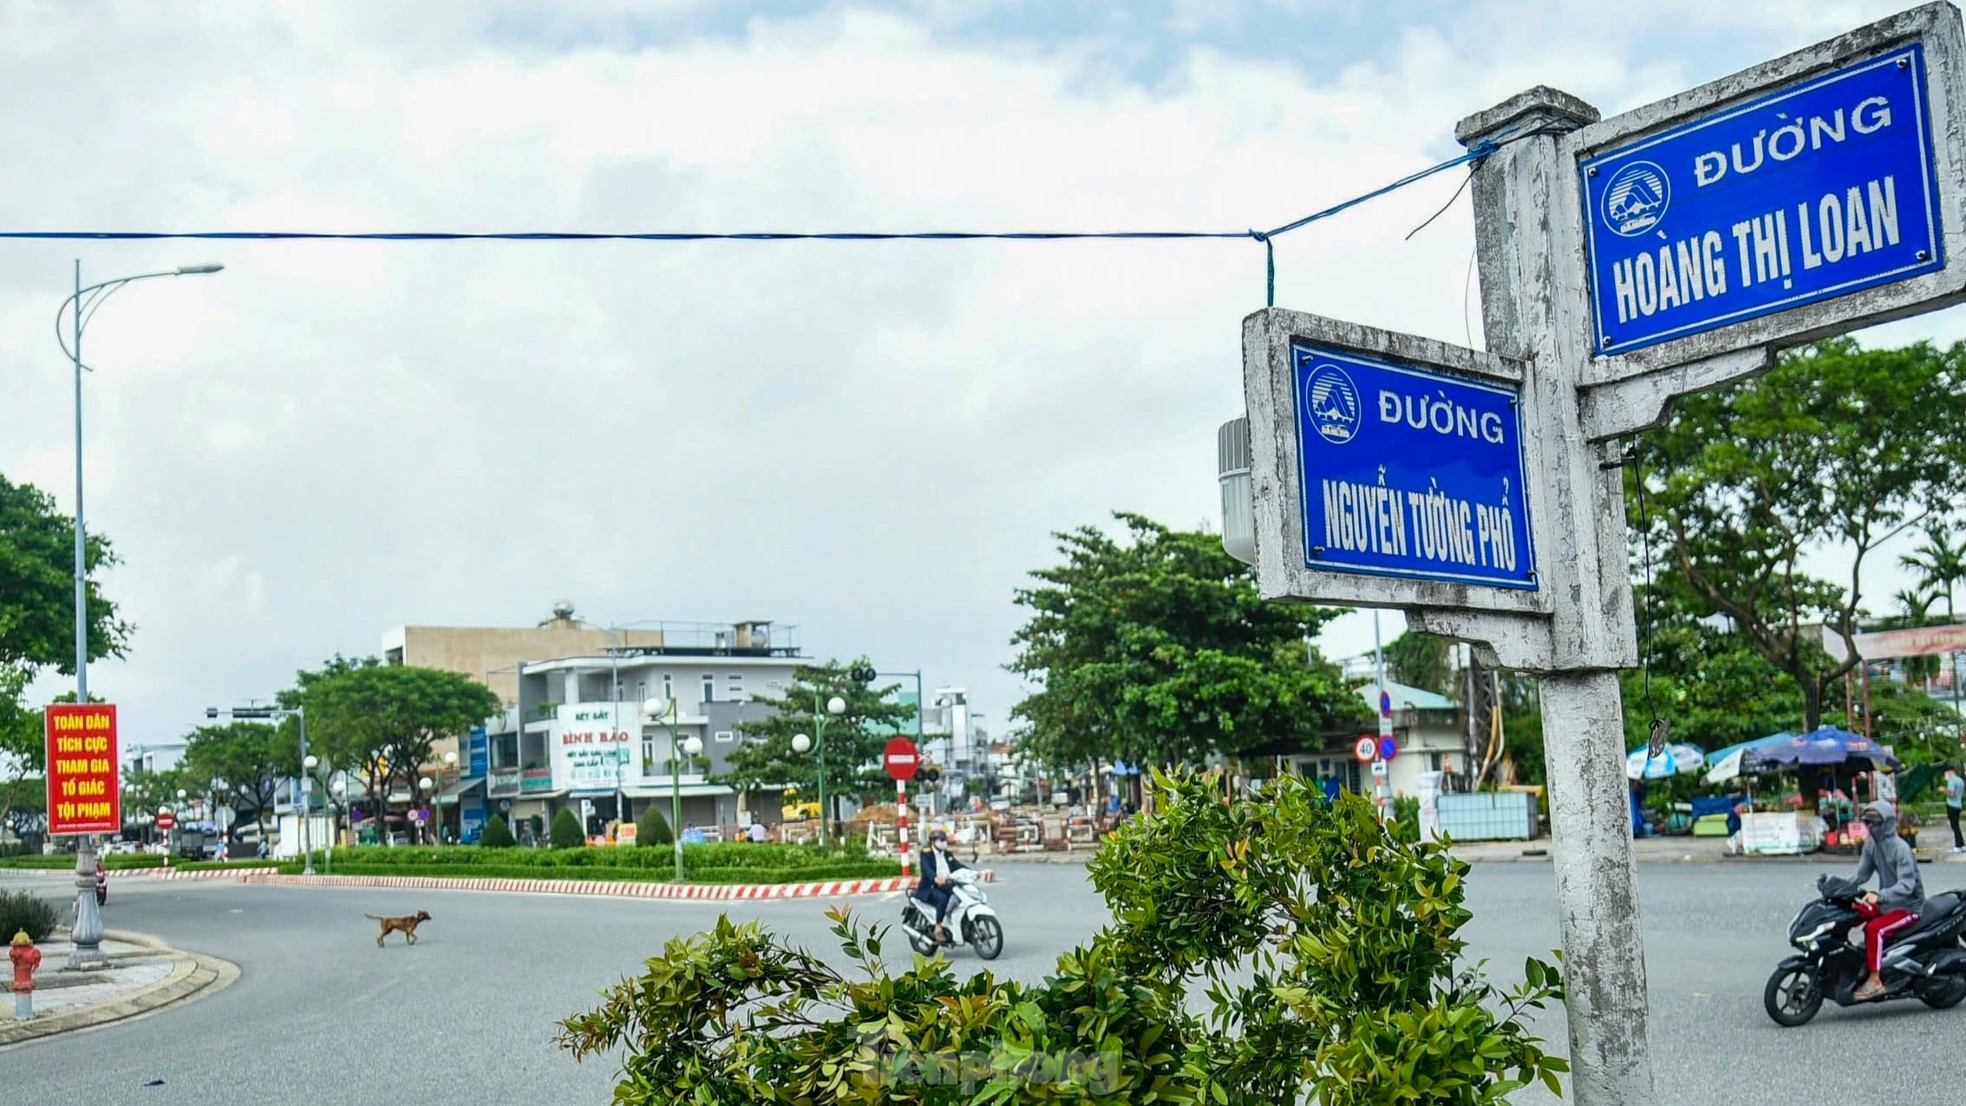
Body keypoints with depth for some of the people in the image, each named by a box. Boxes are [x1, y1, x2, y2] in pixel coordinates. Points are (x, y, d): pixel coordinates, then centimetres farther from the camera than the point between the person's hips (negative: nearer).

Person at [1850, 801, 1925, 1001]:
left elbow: (1906, 885, -30)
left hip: (1908, 906, -8)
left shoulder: (1900, 848, -21)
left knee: (1874, 929, -28)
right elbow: (1862, 873, 8)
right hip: (1885, 902, 8)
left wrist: (1879, 896, -44)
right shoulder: (1871, 843, 3)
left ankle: (1875, 981, -23)